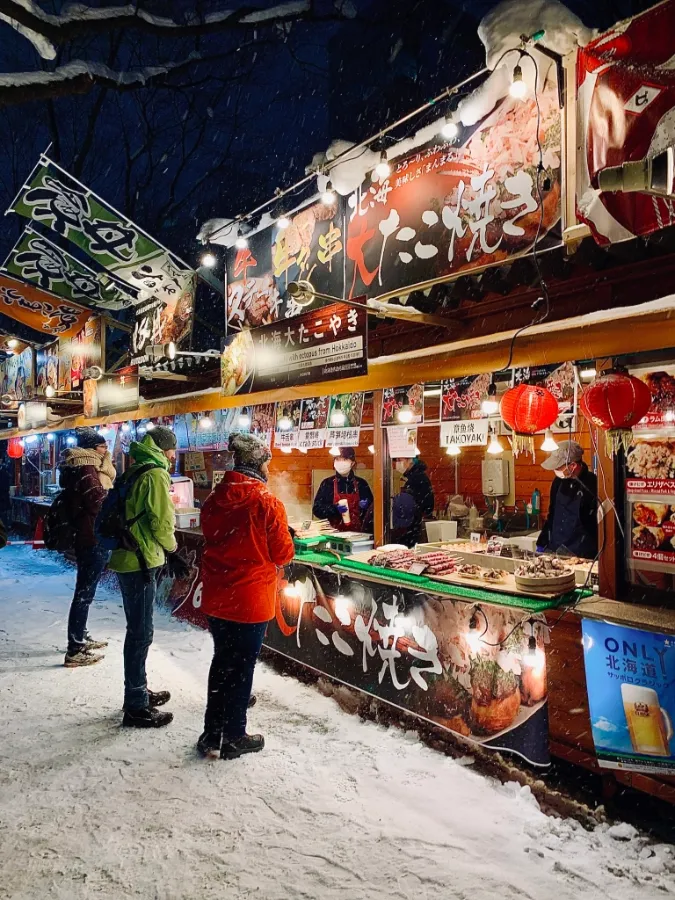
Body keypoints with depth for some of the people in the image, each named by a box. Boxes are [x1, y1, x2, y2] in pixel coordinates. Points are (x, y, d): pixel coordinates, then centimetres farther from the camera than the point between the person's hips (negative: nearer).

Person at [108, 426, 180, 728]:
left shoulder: (133, 473, 14)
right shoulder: (156, 474, -15)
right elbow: (162, 522, -18)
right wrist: (171, 546, 0)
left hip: (127, 557, 10)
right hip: (141, 560, -10)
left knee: (137, 629, 19)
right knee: (141, 633, -2)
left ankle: (138, 691, 32)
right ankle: (136, 708, 7)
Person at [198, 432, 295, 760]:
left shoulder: (214, 498, 0)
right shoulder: (266, 502, -17)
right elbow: (282, 553, -11)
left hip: (215, 596, 6)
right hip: (251, 598, -5)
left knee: (221, 662, 20)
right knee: (241, 667, 9)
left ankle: (211, 734, 30)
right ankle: (234, 738, 23)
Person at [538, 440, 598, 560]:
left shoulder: (593, 485, -14)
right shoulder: (559, 481, 4)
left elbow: (600, 523, -12)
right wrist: (541, 545, 12)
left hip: (581, 555, -6)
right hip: (554, 550, 6)